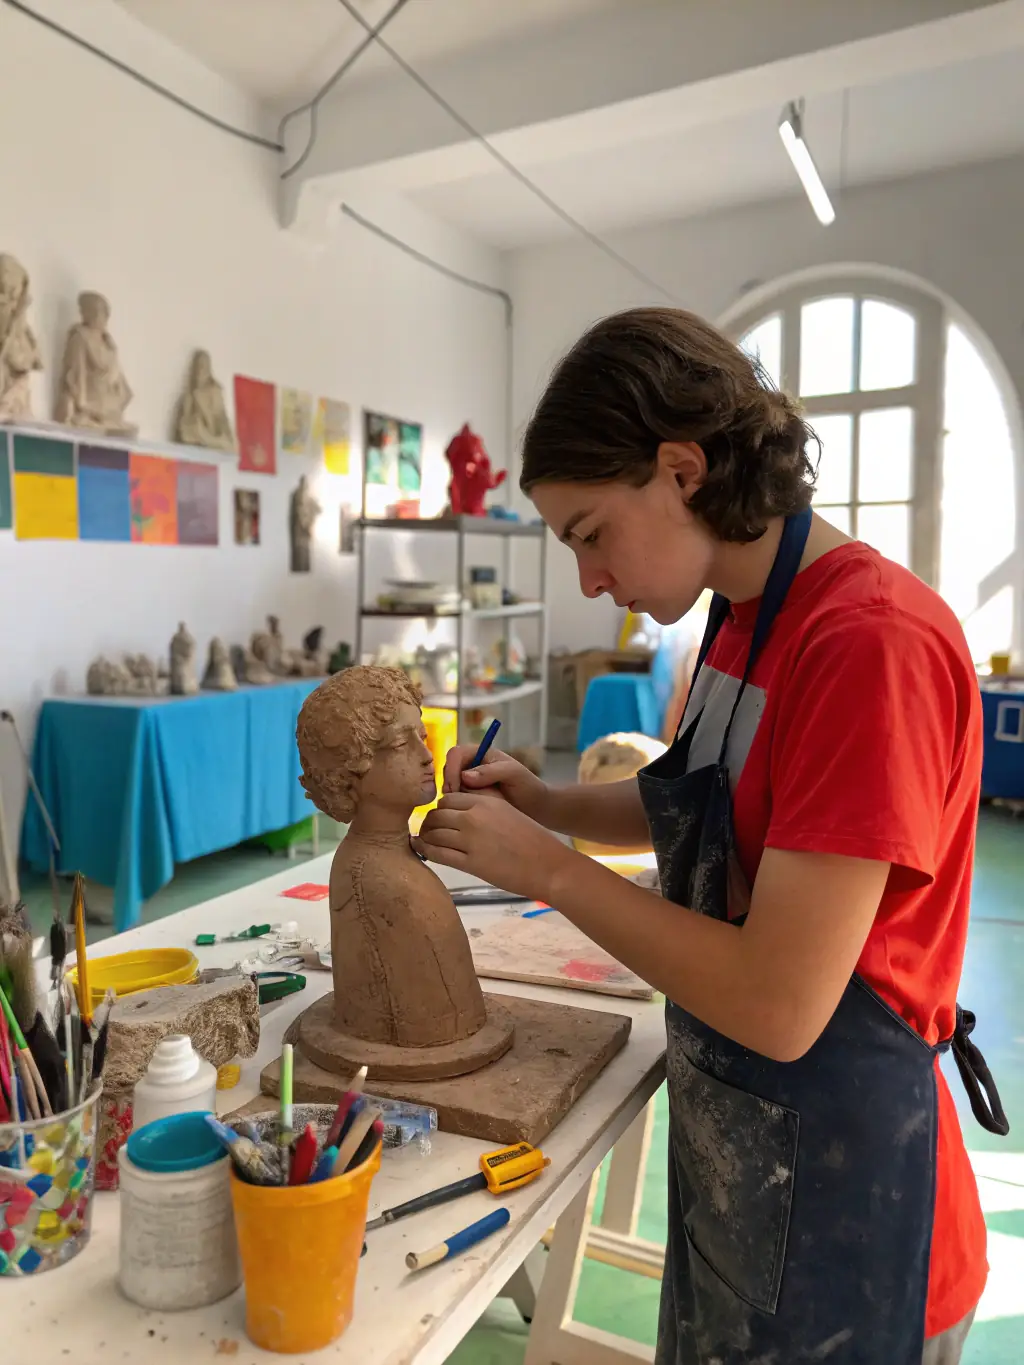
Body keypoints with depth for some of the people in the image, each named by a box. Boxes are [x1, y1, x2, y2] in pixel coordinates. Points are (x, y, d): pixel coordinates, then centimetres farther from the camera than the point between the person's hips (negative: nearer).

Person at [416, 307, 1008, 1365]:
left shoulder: (875, 642, -28)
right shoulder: (742, 621, 1)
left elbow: (778, 1006, -29)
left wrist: (545, 867, -20)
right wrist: (542, 803, -2)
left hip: (837, 1194, -8)